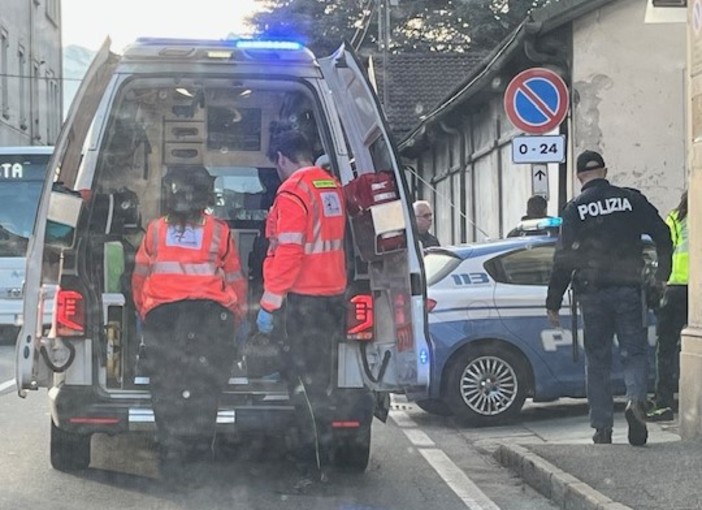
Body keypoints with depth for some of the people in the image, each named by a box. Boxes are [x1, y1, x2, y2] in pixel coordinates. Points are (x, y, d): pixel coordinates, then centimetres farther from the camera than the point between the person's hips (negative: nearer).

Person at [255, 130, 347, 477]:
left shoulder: (293, 192, -15)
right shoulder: (332, 188, 11)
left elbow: (287, 253, -20)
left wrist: (269, 304, -17)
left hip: (303, 300, -9)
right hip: (333, 295, 9)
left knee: (305, 381, -4)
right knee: (317, 377, 17)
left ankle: (316, 462, -2)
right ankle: (320, 450, 25)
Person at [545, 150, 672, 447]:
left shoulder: (574, 209, 0)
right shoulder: (631, 200, 4)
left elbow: (563, 258, -3)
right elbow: (663, 236, 3)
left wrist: (553, 303, 1)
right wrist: (662, 275, 17)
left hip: (592, 293, 0)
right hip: (628, 288, 0)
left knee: (597, 360, 9)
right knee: (634, 352, 6)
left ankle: (602, 427, 7)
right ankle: (636, 399, -23)